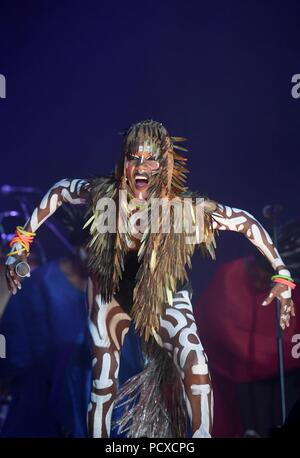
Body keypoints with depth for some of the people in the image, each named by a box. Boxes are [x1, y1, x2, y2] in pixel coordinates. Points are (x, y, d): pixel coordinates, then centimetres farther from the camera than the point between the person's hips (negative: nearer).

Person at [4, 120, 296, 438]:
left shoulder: (186, 207, -28)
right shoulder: (103, 194, -22)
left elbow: (245, 223, -17)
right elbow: (59, 190, -4)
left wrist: (282, 275, -19)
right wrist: (20, 243, -4)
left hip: (165, 298, -2)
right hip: (112, 292, 2)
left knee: (196, 367, -27)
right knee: (103, 384, 8)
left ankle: (202, 433, -4)